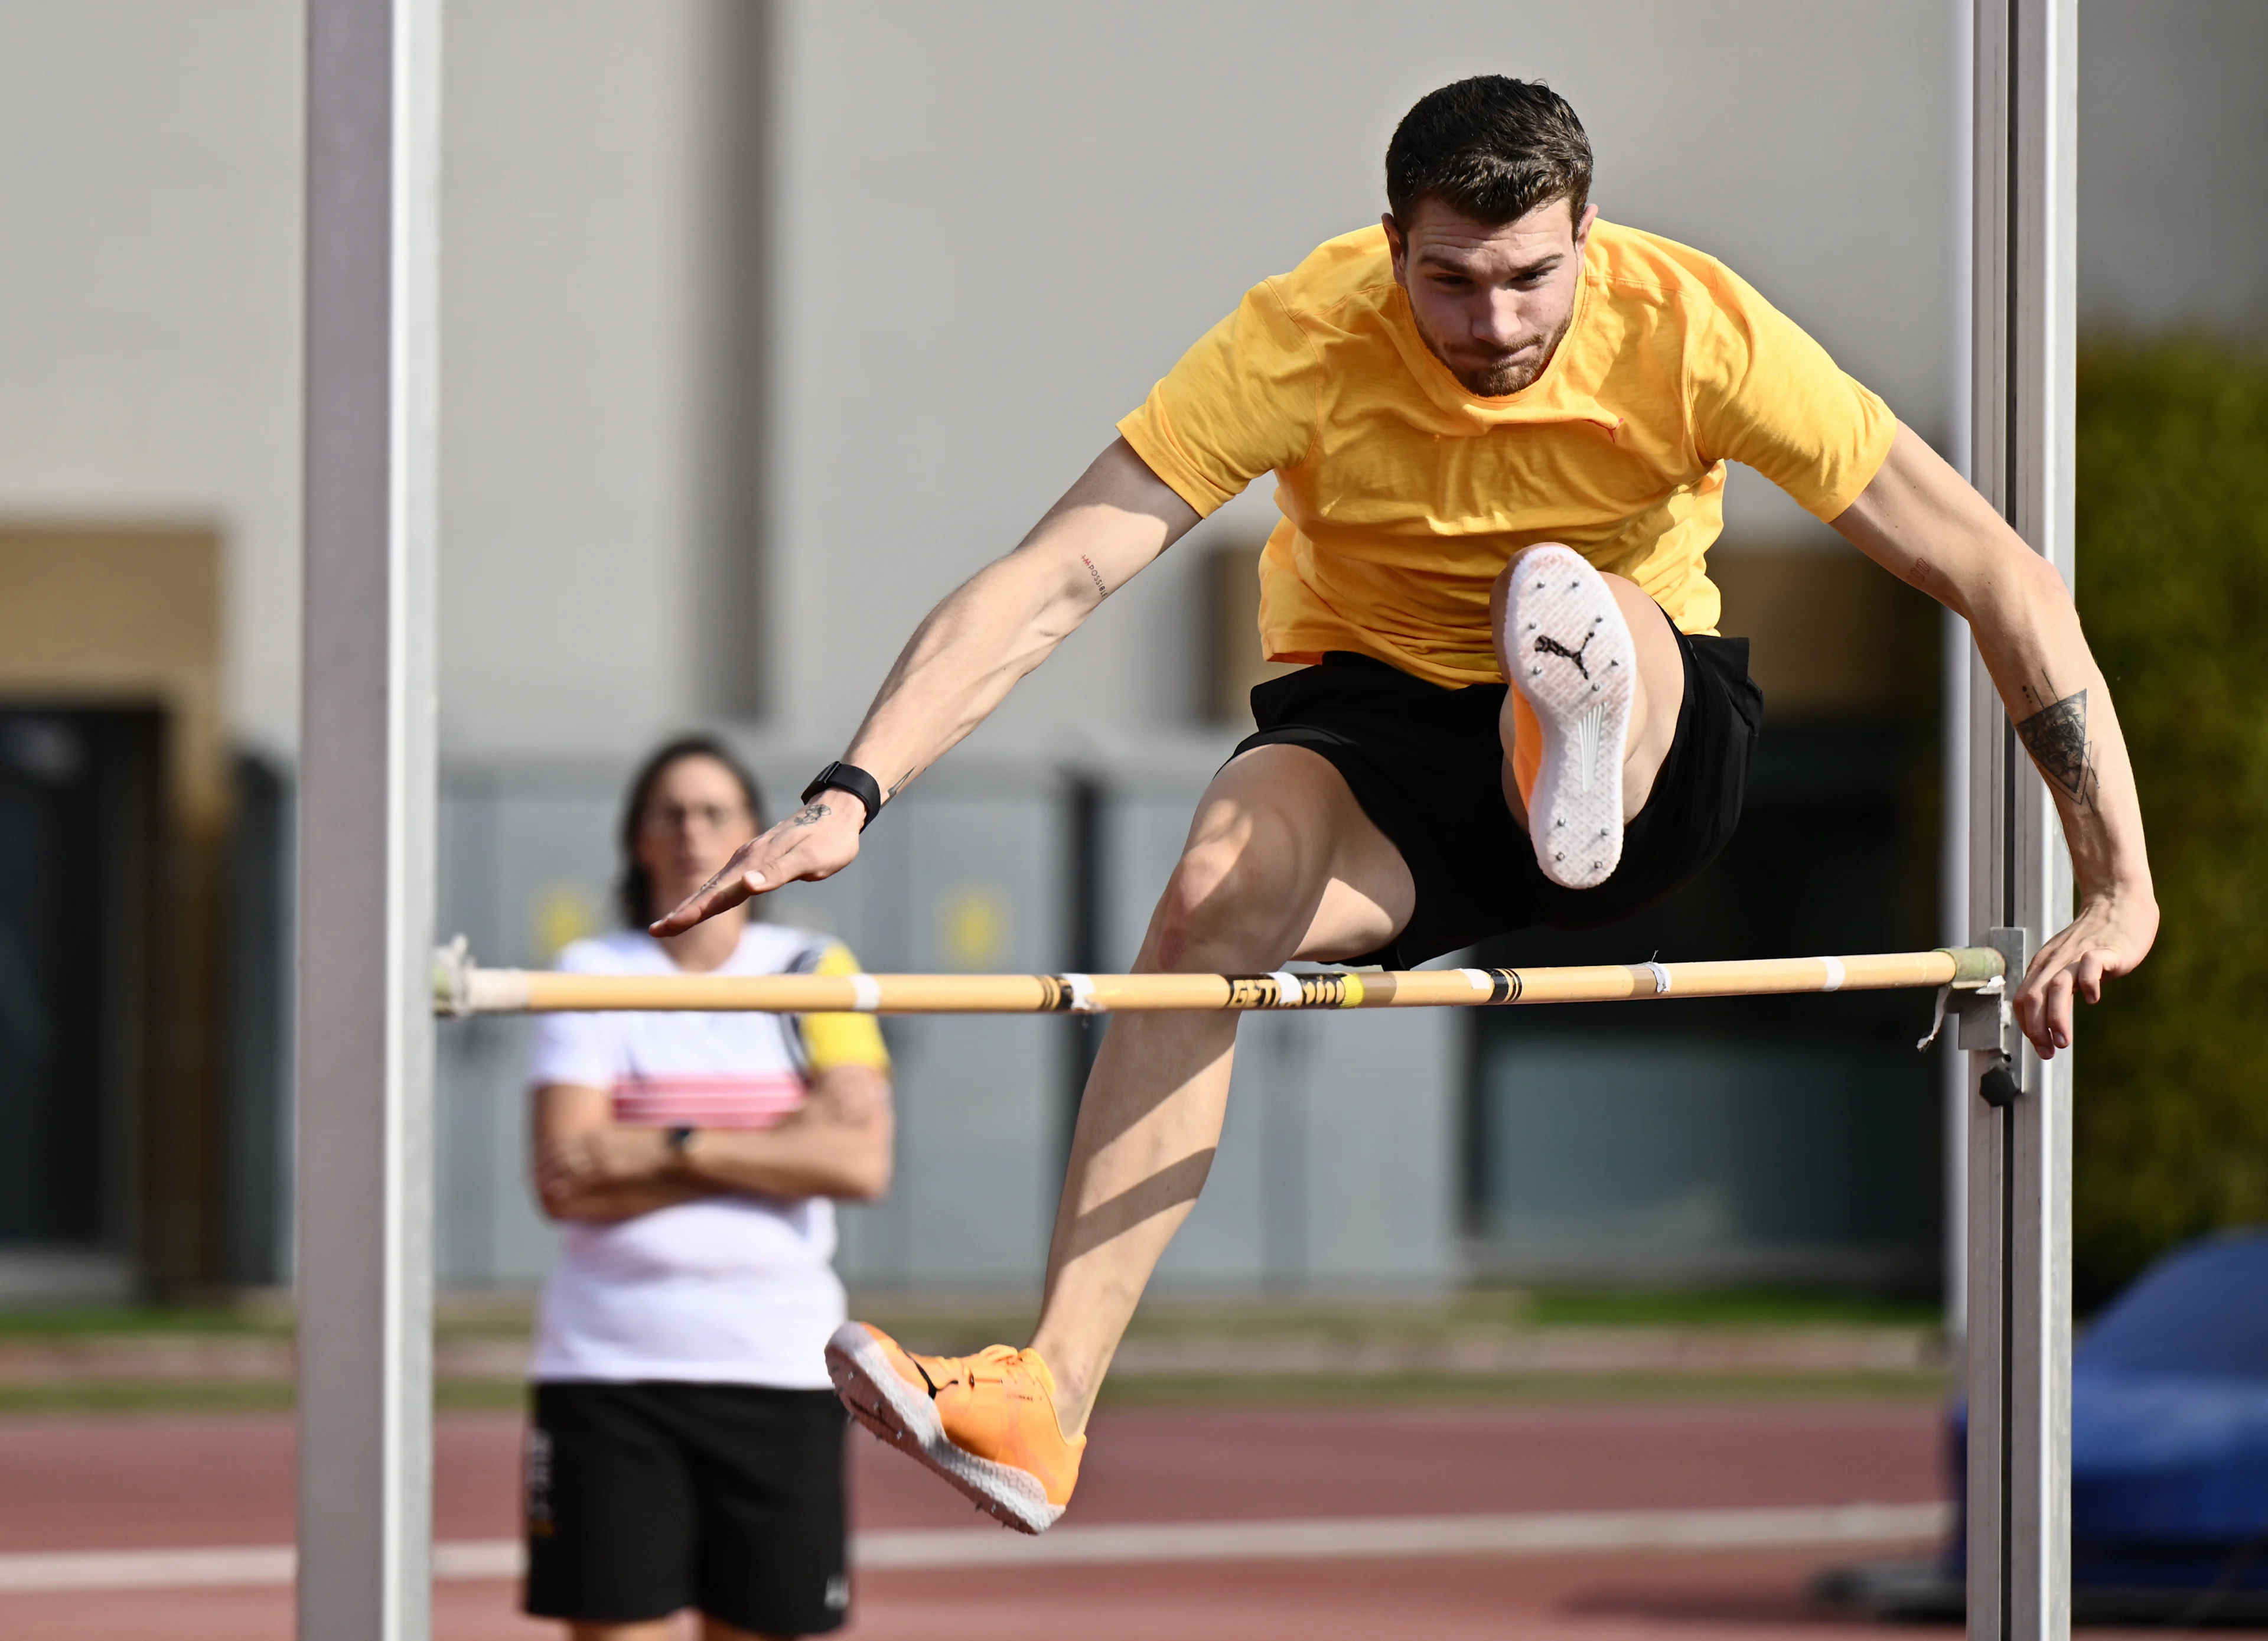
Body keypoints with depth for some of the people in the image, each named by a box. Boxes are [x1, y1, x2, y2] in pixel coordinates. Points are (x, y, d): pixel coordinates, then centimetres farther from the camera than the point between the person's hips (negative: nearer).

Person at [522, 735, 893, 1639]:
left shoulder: (817, 973, 7)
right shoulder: (591, 974, 4)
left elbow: (861, 1162, -7)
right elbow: (566, 1184, -8)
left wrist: (674, 1149, -13)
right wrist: (779, 1146, -10)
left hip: (778, 1363, 1)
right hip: (610, 1368, -1)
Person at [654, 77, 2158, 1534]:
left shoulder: (1693, 329, -18)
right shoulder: (1302, 344, -19)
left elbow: (1997, 573, -15)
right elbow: (1057, 577, -25)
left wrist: (2120, 888, -20)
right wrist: (851, 796, -39)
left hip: (1668, 727, 1)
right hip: (1375, 710, -1)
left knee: (1594, 615, -33)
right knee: (1217, 898, -32)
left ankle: (1584, 762, -67)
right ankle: (1047, 1405, -38)